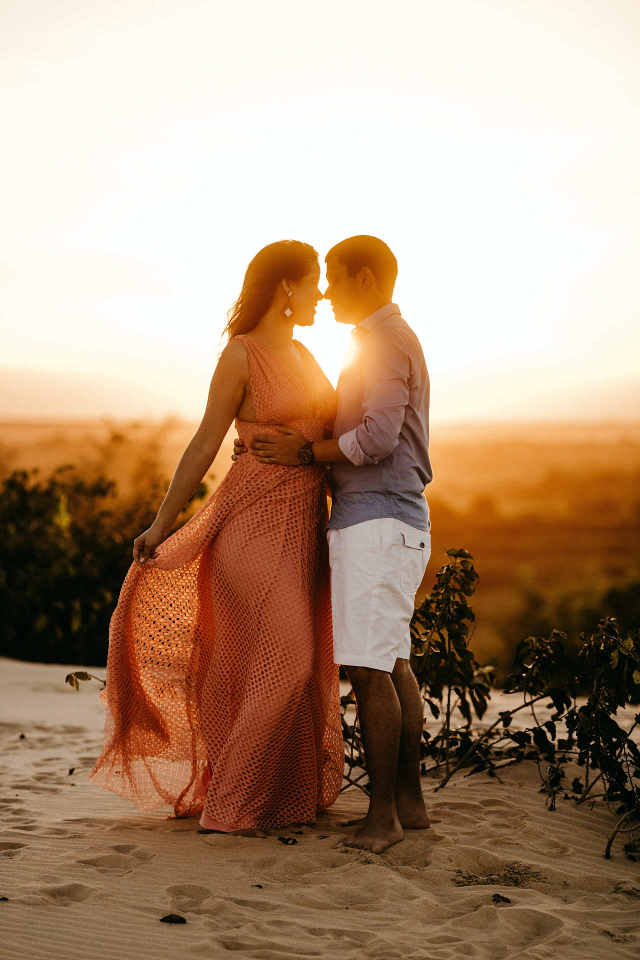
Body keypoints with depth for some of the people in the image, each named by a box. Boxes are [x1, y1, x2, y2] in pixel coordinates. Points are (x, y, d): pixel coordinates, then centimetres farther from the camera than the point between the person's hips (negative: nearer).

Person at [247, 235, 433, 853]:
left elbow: (378, 438, -22)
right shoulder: (396, 340, 21)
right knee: (390, 663, 12)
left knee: (368, 668, -10)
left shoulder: (384, 341, -11)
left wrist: (303, 453, -11)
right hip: (397, 518, 11)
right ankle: (409, 801, 17)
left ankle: (383, 812, -7)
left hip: (376, 520, -11)